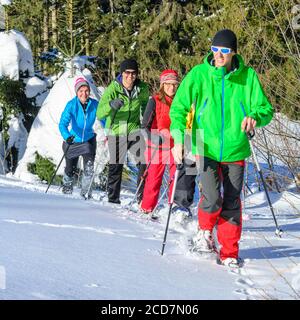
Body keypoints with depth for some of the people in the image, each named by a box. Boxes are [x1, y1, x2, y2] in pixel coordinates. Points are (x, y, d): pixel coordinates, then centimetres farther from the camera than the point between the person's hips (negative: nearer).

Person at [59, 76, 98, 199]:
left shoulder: (94, 104, -14)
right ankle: (67, 191, 40)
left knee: (89, 167, -13)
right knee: (70, 169, 13)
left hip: (89, 140, 1)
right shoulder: (71, 105, -21)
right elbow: (63, 123, -30)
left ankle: (86, 192, 7)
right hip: (73, 140, -1)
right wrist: (67, 136, -48)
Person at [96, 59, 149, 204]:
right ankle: (113, 200, 22)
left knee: (146, 162, -15)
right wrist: (111, 105, -43)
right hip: (116, 132, -1)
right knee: (115, 168, 7)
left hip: (134, 130, 2)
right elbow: (99, 114, -24)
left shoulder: (142, 88, -5)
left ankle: (143, 197, -6)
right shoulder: (113, 88, -15)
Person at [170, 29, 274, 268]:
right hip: (206, 148, -1)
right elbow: (178, 107, 1)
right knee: (212, 199, -15)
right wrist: (178, 139, -12)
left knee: (232, 203, 5)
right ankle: (205, 230, 16)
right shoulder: (198, 74, -4)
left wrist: (255, 117, -22)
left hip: (235, 150, 1)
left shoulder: (247, 76, -3)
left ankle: (230, 253, 21)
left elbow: (266, 109, 2)